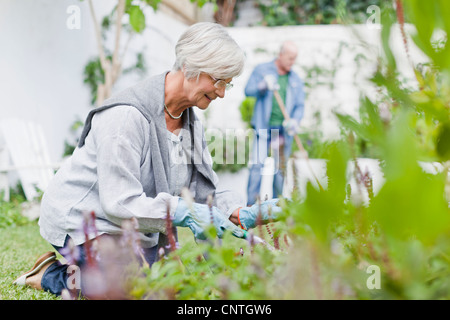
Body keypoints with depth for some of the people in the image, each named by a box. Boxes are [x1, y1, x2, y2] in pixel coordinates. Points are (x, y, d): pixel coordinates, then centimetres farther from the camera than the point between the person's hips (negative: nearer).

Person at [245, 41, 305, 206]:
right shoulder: (262, 70, 6)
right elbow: (248, 90, -2)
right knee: (257, 164, -9)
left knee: (281, 167, 6)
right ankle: (251, 204, -7)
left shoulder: (296, 80, 13)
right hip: (264, 126, -3)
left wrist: (294, 120, -11)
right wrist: (263, 86, -22)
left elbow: (300, 105, 9)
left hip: (284, 129, 3)